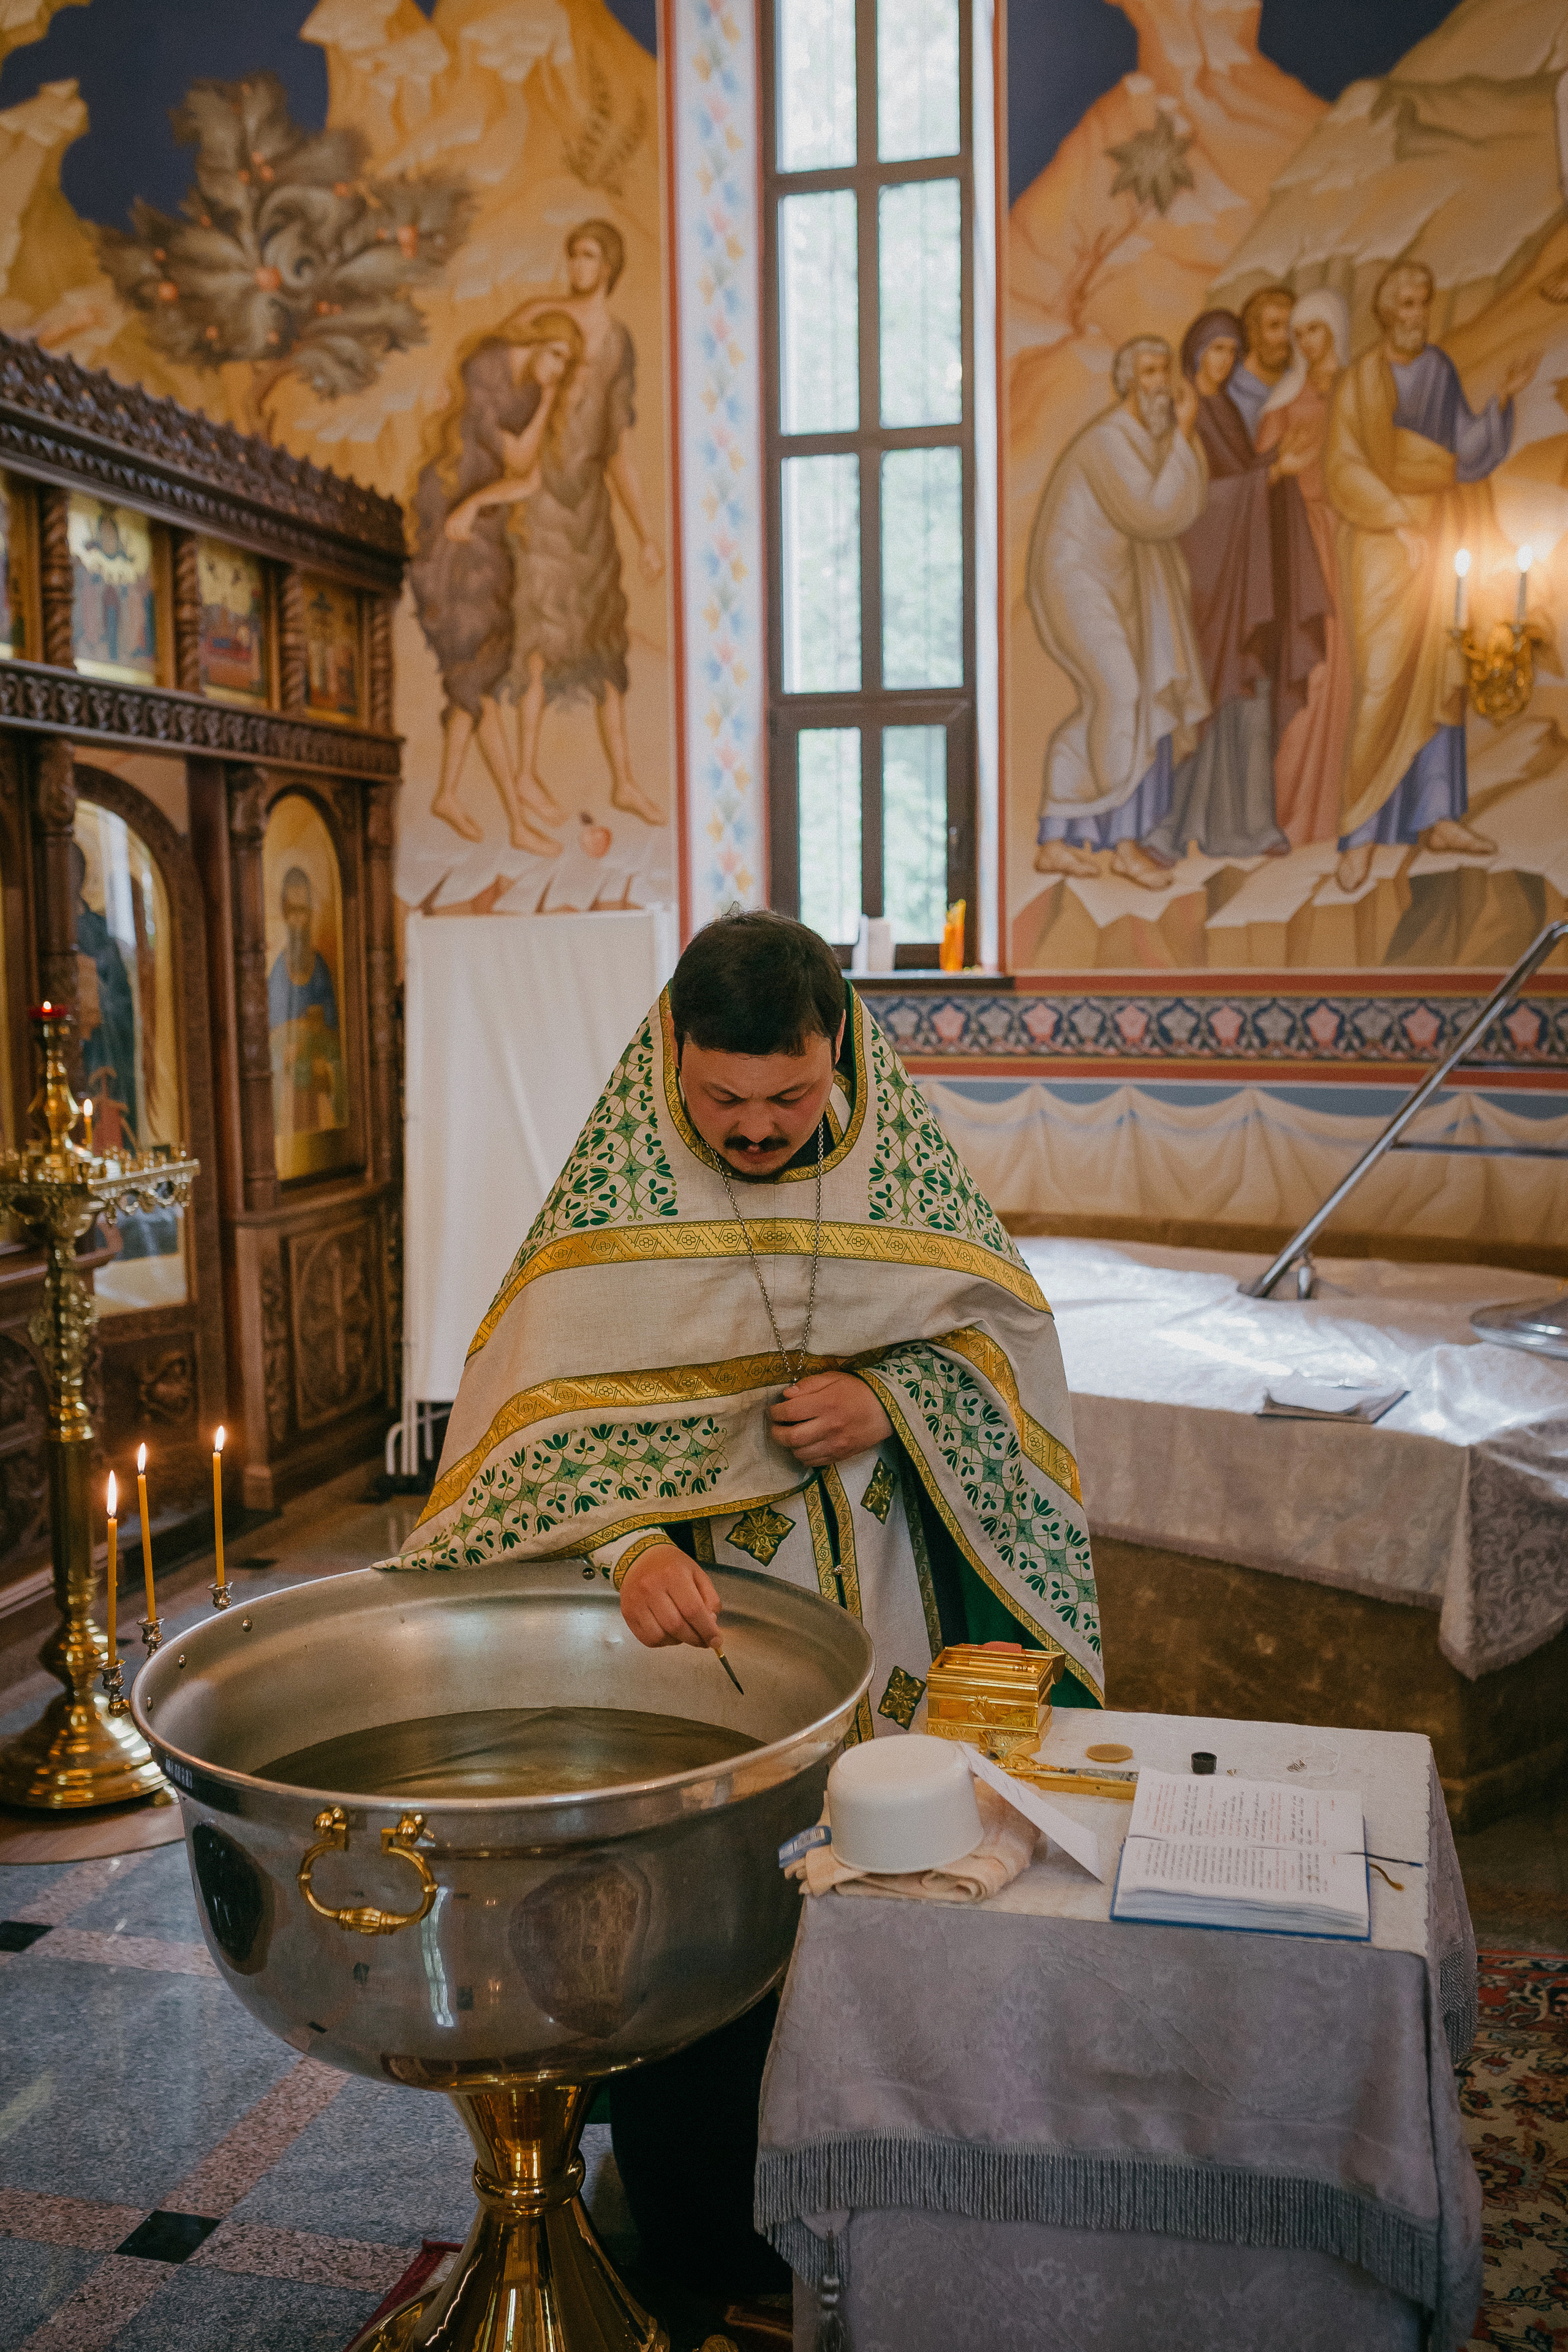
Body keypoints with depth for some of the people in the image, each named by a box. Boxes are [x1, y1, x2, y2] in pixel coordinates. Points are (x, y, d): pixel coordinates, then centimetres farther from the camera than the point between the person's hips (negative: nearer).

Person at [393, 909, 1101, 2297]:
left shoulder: (904, 1168, -3)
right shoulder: (614, 1193, -10)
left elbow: (1011, 1338, 4)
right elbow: (544, 1413, -15)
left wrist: (888, 1403, -16)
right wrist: (627, 1544, -33)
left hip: (879, 1618, 2)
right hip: (685, 1612, -2)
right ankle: (712, 2244, 29)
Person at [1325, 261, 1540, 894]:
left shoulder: (1442, 369, 9)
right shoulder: (1359, 380, -7)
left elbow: (1467, 450, 4)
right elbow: (1345, 467, -13)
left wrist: (1504, 397, -10)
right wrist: (1402, 524, -21)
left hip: (1441, 533, 6)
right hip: (1385, 537, -6)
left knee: (1441, 673, 6)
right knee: (1385, 680, -14)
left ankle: (1436, 817, 12)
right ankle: (1361, 831, -9)